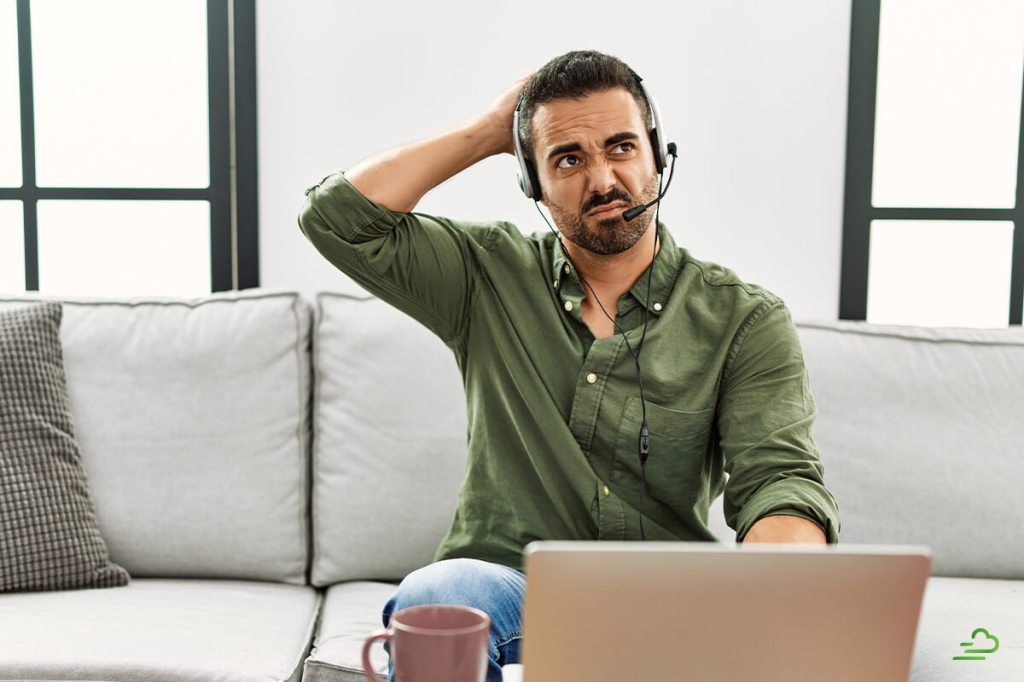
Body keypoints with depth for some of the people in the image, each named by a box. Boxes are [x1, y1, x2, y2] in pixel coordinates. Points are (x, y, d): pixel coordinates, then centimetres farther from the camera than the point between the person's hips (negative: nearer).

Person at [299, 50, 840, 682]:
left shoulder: (746, 320, 4)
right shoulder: (490, 276, 9)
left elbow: (780, 478, -7)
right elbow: (337, 217, 1)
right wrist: (486, 132, 5)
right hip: (503, 583, -1)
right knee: (435, 599, -35)